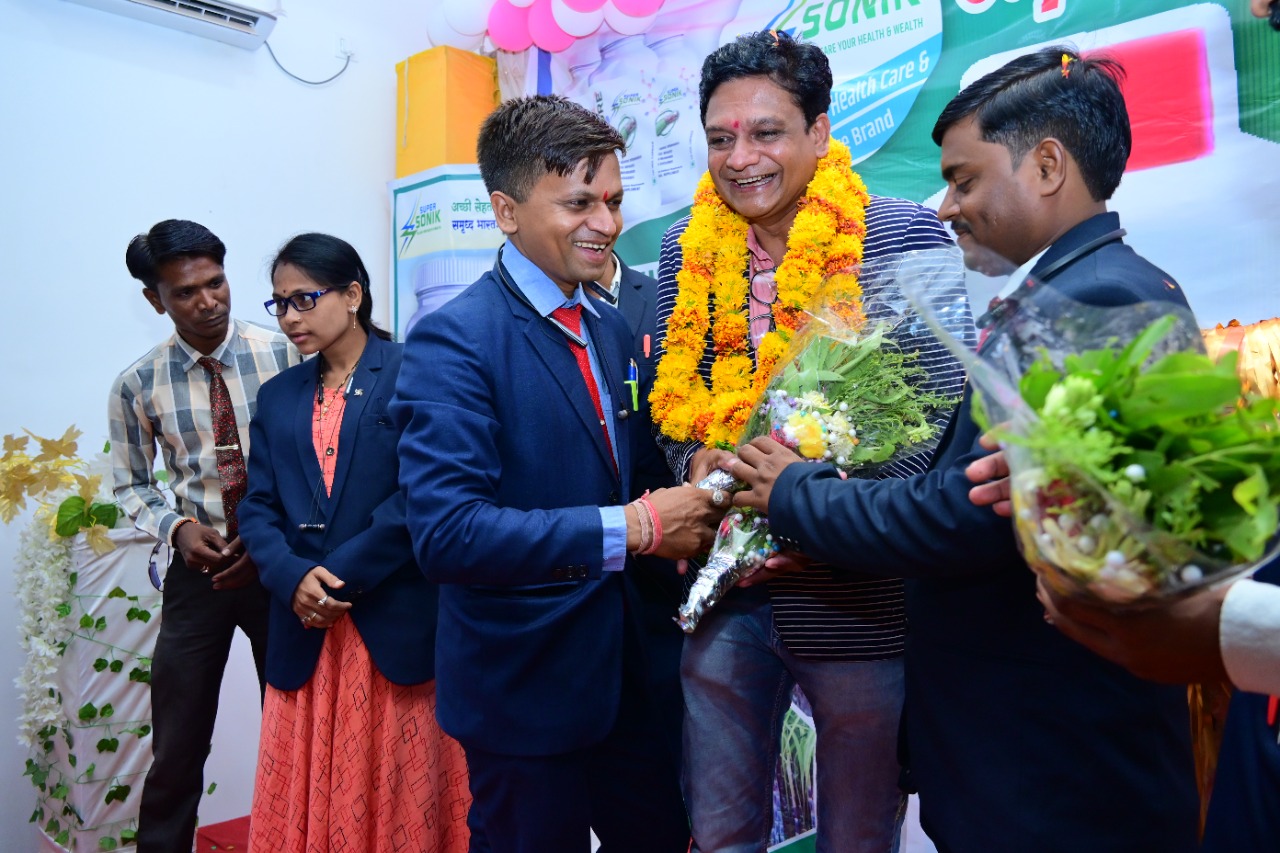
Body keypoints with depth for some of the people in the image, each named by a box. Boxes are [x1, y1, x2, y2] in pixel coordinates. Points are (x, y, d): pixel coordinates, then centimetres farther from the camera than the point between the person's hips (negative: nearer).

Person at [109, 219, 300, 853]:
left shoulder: (284, 355, -8)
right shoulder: (138, 386, -3)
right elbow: (132, 487, 7)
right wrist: (177, 527, -11)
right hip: (199, 570, 1)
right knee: (177, 751, 8)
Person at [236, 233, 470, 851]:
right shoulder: (277, 398, 14)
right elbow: (257, 509, 8)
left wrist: (343, 577, -14)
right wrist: (293, 579, -10)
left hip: (396, 626, -4)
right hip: (305, 636, 5)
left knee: (403, 794, 5)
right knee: (308, 795, 12)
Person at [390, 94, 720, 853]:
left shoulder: (614, 328, 7)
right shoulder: (453, 340, -18)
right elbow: (445, 531, -27)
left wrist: (686, 498, -4)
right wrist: (631, 527, -26)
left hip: (623, 670, 7)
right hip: (523, 689, -7)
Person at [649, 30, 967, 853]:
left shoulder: (903, 235, -8)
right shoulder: (688, 248, 4)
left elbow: (942, 412, -9)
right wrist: (700, 464, -9)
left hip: (859, 595, -3)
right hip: (726, 594, 4)